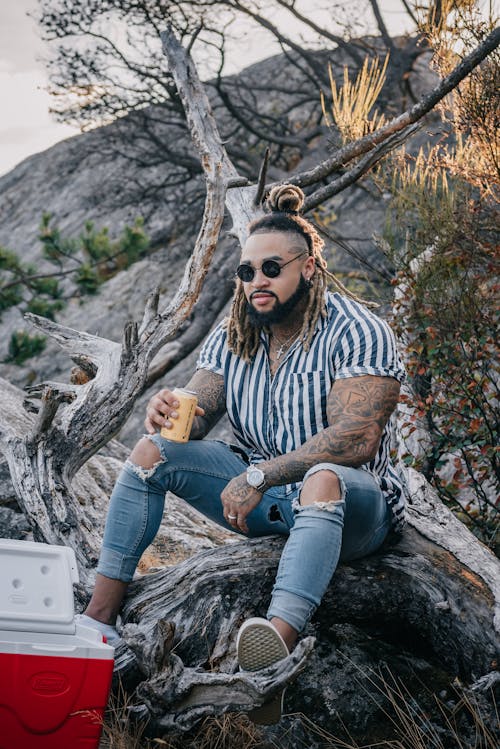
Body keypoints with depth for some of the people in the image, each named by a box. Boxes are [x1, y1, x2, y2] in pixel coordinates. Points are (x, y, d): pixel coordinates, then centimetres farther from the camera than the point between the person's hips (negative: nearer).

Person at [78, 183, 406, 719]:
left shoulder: (357, 332, -16)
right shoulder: (233, 335, 4)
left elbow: (358, 437, -28)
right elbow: (196, 413, 0)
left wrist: (260, 476, -31)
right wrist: (168, 413, -26)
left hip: (351, 503, -6)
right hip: (257, 496, 6)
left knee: (324, 478, -41)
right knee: (152, 450, -10)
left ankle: (279, 645, -63)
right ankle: (100, 616, -14)